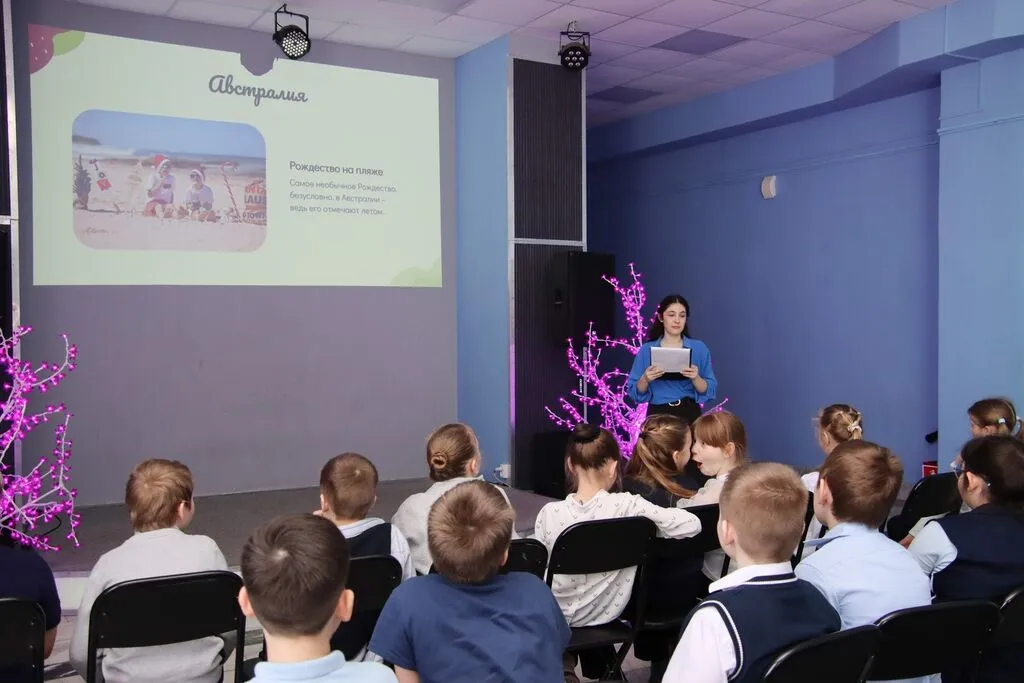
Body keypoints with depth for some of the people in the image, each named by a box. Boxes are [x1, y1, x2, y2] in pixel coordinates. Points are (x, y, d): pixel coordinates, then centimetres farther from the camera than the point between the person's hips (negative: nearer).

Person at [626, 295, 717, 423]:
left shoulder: (699, 348, 2)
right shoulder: (647, 350, 2)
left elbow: (710, 391, 0)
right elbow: (634, 392, 2)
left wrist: (695, 378, -18)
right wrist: (645, 379, -16)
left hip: (689, 414, 0)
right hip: (658, 415, 0)